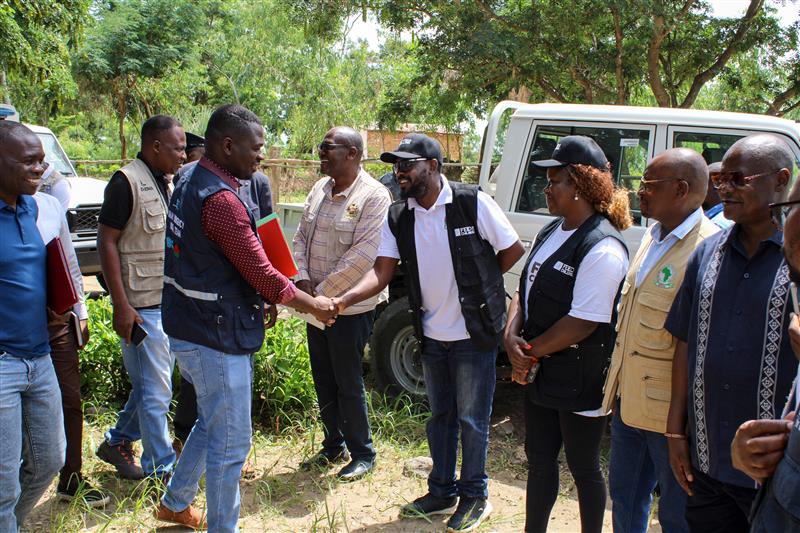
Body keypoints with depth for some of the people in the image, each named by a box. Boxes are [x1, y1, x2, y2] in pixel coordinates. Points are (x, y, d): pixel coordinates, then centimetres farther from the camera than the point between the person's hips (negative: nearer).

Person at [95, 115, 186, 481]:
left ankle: (117, 442, 35)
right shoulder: (127, 182, -13)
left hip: (167, 302, 8)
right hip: (141, 306, -8)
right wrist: (121, 305, -19)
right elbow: (106, 241, -15)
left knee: (151, 384, 17)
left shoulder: (164, 183, 13)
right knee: (156, 390, 1)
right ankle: (161, 467, 14)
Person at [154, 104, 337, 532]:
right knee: (230, 442, 4)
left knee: (212, 423, 27)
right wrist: (312, 305, -6)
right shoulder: (220, 199, -24)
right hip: (216, 336, -11)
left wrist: (260, 299, 11)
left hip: (190, 326, 11)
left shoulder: (190, 184, 9)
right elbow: (262, 274, -21)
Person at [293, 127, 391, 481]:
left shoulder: (374, 196, -16)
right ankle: (334, 446, 35)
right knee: (324, 382, 17)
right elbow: (301, 236, 11)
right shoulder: (319, 189, 7)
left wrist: (322, 291, -18)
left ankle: (362, 453, 22)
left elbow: (363, 256, -22)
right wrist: (302, 277, -6)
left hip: (350, 308, -7)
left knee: (348, 385, 3)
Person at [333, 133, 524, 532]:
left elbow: (513, 250, -8)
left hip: (473, 334, -5)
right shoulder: (398, 218, -1)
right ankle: (441, 491, 35)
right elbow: (381, 272, -8)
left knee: (471, 419, 7)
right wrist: (344, 300, -24)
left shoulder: (473, 203, -15)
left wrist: (475, 285, -3)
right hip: (432, 335, 5)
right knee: (440, 415, 18)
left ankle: (474, 495, 27)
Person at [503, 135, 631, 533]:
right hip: (541, 375, 8)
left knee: (583, 467, 11)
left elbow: (583, 322, -24)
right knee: (539, 459, 20)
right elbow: (524, 290, 9)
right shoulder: (551, 233, 7)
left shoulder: (602, 248, -21)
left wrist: (530, 352, -14)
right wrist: (512, 337, -9)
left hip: (580, 382, -8)